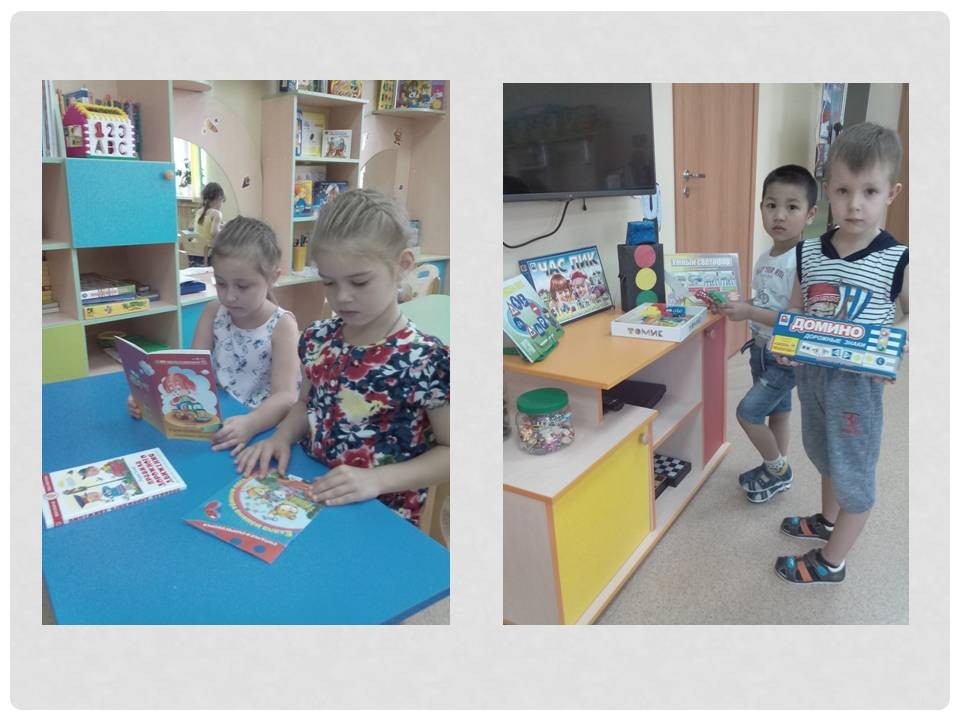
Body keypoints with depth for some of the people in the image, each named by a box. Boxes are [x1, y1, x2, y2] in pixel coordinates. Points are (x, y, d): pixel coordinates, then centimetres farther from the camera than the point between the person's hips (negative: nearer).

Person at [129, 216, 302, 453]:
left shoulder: (282, 324, -11)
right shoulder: (213, 312, 4)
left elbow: (286, 397, -20)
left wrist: (250, 425, -38)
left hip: (263, 428, -4)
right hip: (216, 421, 4)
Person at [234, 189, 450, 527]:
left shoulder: (426, 361, -18)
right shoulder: (317, 338, 0)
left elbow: (449, 450, -11)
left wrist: (377, 479, -20)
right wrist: (281, 438, -3)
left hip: (380, 514, -4)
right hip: (309, 495, 4)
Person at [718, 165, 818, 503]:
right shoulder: (764, 259, 3)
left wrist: (749, 312, -29)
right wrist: (737, 307, -3)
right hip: (762, 349, 8)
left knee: (748, 412, -7)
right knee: (776, 410, 20)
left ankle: (778, 470, 17)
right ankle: (775, 468, 36)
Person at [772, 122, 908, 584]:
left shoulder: (898, 262, -15)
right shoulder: (808, 254, -3)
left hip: (858, 381, -5)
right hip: (811, 373, 5)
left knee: (853, 469, 10)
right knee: (824, 454, 26)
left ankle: (831, 562, 29)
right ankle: (828, 520, 52)